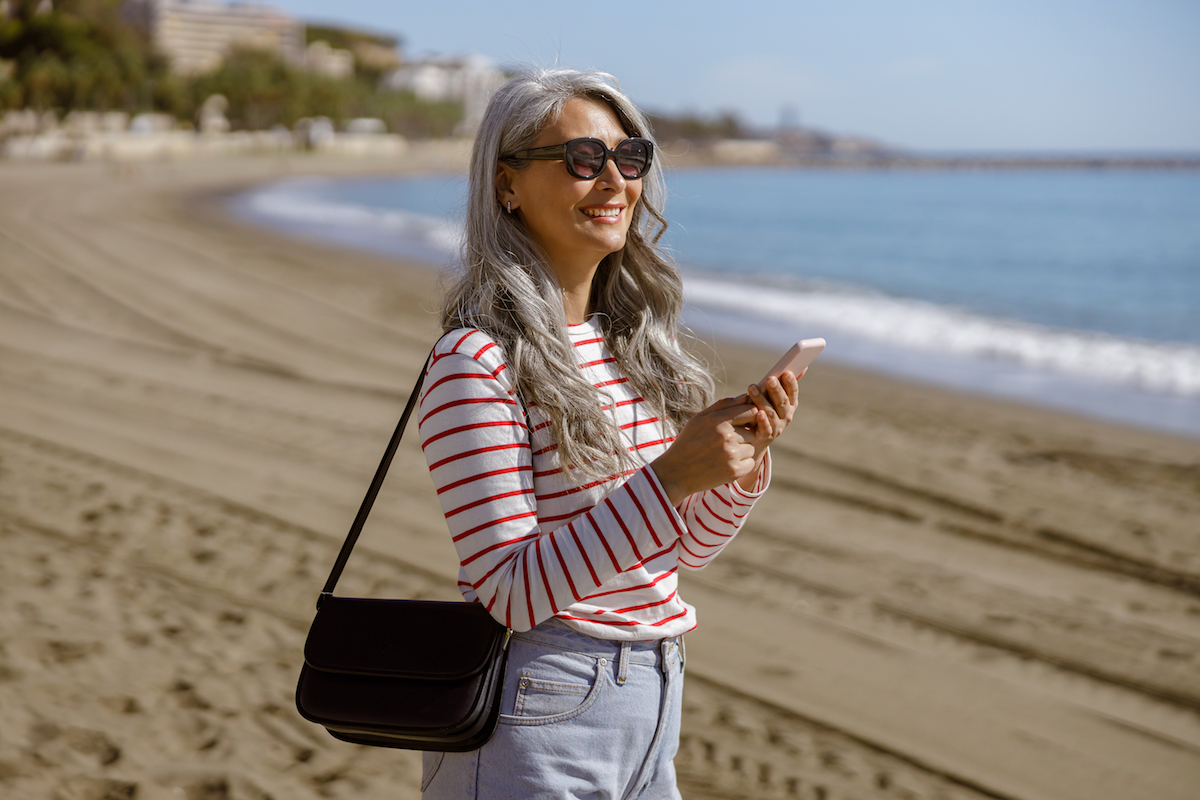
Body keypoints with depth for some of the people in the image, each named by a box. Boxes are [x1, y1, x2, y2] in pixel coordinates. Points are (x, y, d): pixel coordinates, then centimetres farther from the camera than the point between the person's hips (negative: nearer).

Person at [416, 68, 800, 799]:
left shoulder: (632, 338, 7)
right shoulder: (476, 362, -15)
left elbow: (684, 550, 12)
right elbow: (510, 591, -20)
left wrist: (745, 457, -7)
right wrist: (669, 478, -26)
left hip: (654, 709, 7)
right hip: (539, 719, -7)